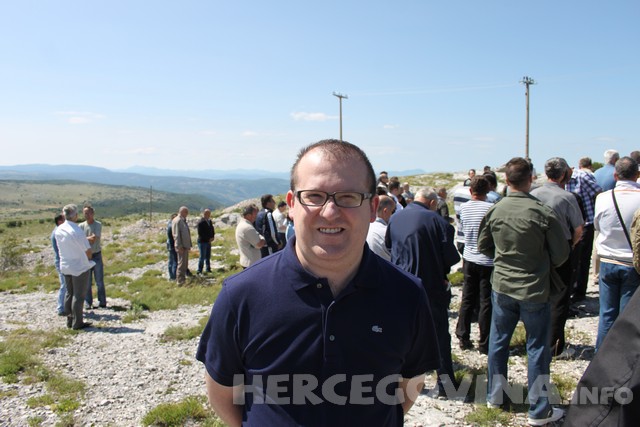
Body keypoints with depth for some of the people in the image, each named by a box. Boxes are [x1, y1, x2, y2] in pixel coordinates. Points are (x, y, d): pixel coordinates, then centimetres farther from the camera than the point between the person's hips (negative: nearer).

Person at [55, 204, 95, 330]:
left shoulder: (59, 230, -1)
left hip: (65, 266, 7)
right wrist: (88, 261, 5)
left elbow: (60, 247, 11)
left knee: (69, 293, 17)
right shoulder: (77, 231, -23)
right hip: (80, 267, -7)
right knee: (79, 295, 2)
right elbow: (88, 251, -16)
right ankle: (77, 323, 8)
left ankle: (70, 321, 24)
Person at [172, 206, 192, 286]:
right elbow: (176, 235, -18)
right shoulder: (177, 220, -13)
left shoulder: (183, 220, 17)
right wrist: (179, 246, -22)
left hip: (186, 246, 10)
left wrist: (189, 245, 19)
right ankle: (180, 281, -2)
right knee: (181, 263, -7)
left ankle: (181, 279, 24)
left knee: (185, 264, 15)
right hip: (181, 246, -10)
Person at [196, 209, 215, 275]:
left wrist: (212, 237, -3)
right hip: (202, 242, -7)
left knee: (208, 256, 13)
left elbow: (212, 230, 16)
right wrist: (208, 239, -14)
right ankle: (199, 271, 1)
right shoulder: (200, 222, -15)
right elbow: (200, 233, -18)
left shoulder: (209, 221, 10)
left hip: (208, 242, 7)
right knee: (202, 256, -6)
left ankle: (208, 269, 22)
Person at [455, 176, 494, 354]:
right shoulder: (491, 208, -15)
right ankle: (484, 344, 10)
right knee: (486, 303, 3)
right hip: (487, 261, -4)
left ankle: (463, 338, 20)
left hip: (469, 260, 5)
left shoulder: (464, 208, 0)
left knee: (467, 300, 14)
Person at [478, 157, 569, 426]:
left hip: (501, 287, 3)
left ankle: (495, 396, 32)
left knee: (498, 342, 18)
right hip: (534, 290, -3)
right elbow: (561, 254, -7)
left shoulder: (494, 211, -7)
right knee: (537, 348, 9)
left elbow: (483, 247, 6)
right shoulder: (543, 213, -18)